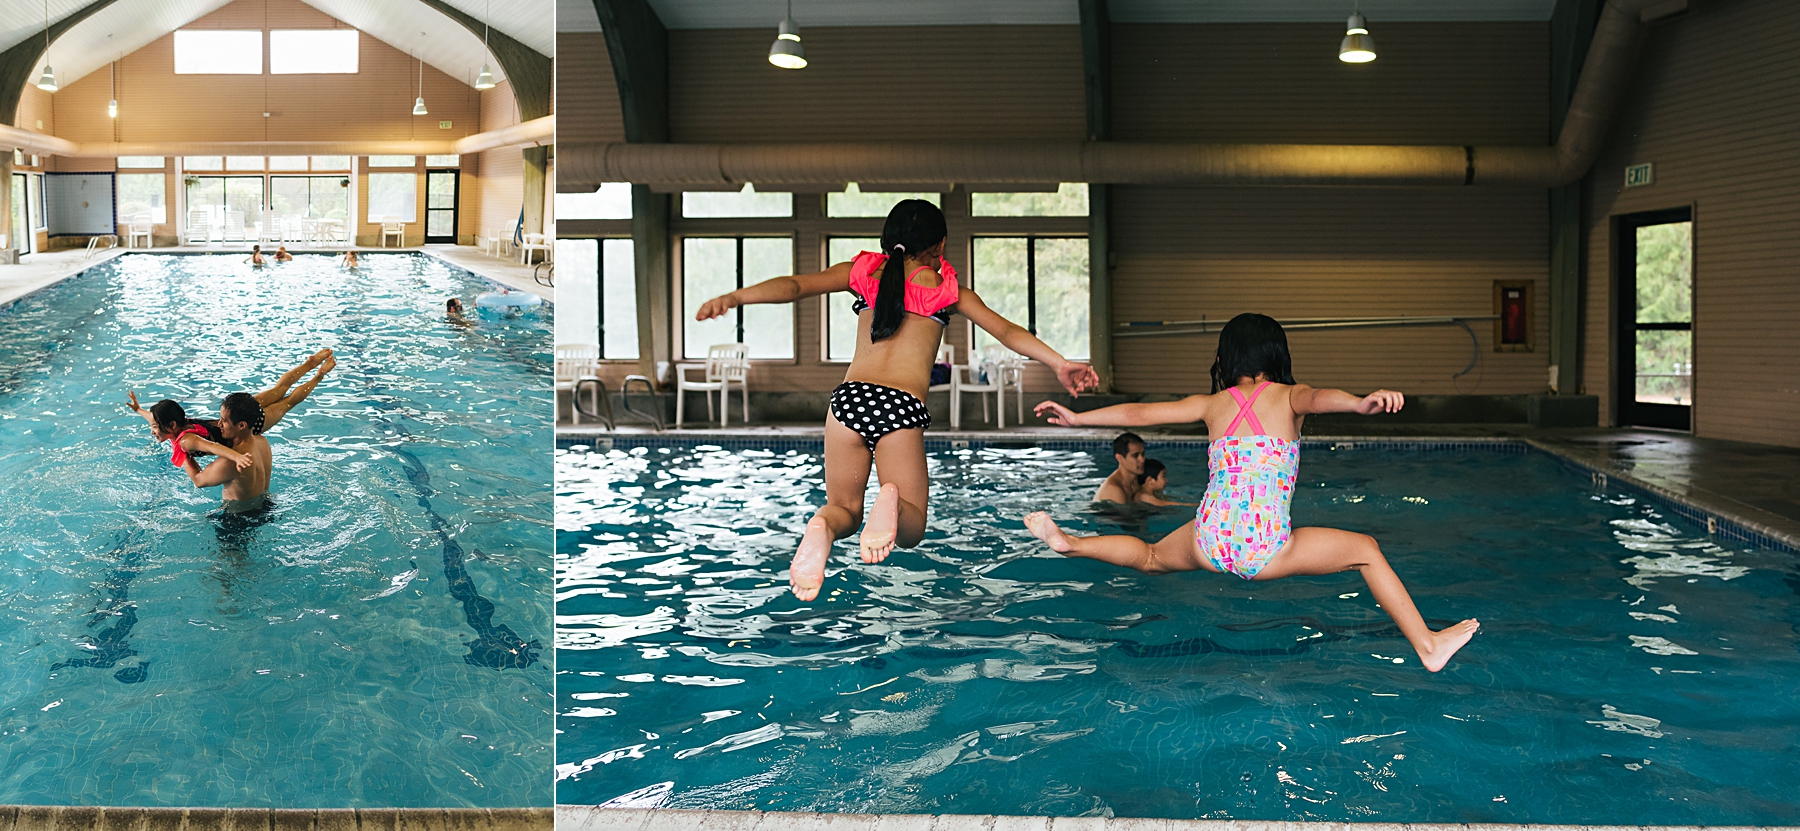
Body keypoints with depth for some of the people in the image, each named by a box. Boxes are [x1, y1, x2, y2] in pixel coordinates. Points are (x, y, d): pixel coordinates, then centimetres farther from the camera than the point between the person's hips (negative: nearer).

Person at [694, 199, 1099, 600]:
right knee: (911, 529, 11)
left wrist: (733, 298, -2)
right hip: (904, 406, -2)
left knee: (845, 507, 20)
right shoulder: (948, 289, 15)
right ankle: (893, 505, -28)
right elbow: (1006, 331, 9)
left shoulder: (864, 271, 17)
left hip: (849, 396, 2)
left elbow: (795, 285, 6)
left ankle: (822, 528, -20)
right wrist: (1060, 363, 10)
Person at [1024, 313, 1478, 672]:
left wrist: (1076, 417, 32)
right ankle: (1428, 646, 17)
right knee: (1366, 550, 16)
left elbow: (1137, 413, 20)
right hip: (1266, 550, -3)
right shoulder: (1289, 396, 5)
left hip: (1208, 543, 3)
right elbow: (1318, 398, -19)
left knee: (1152, 557, 37)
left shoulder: (1211, 404, 14)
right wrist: (1362, 403, -40)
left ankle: (1068, 541, 40)